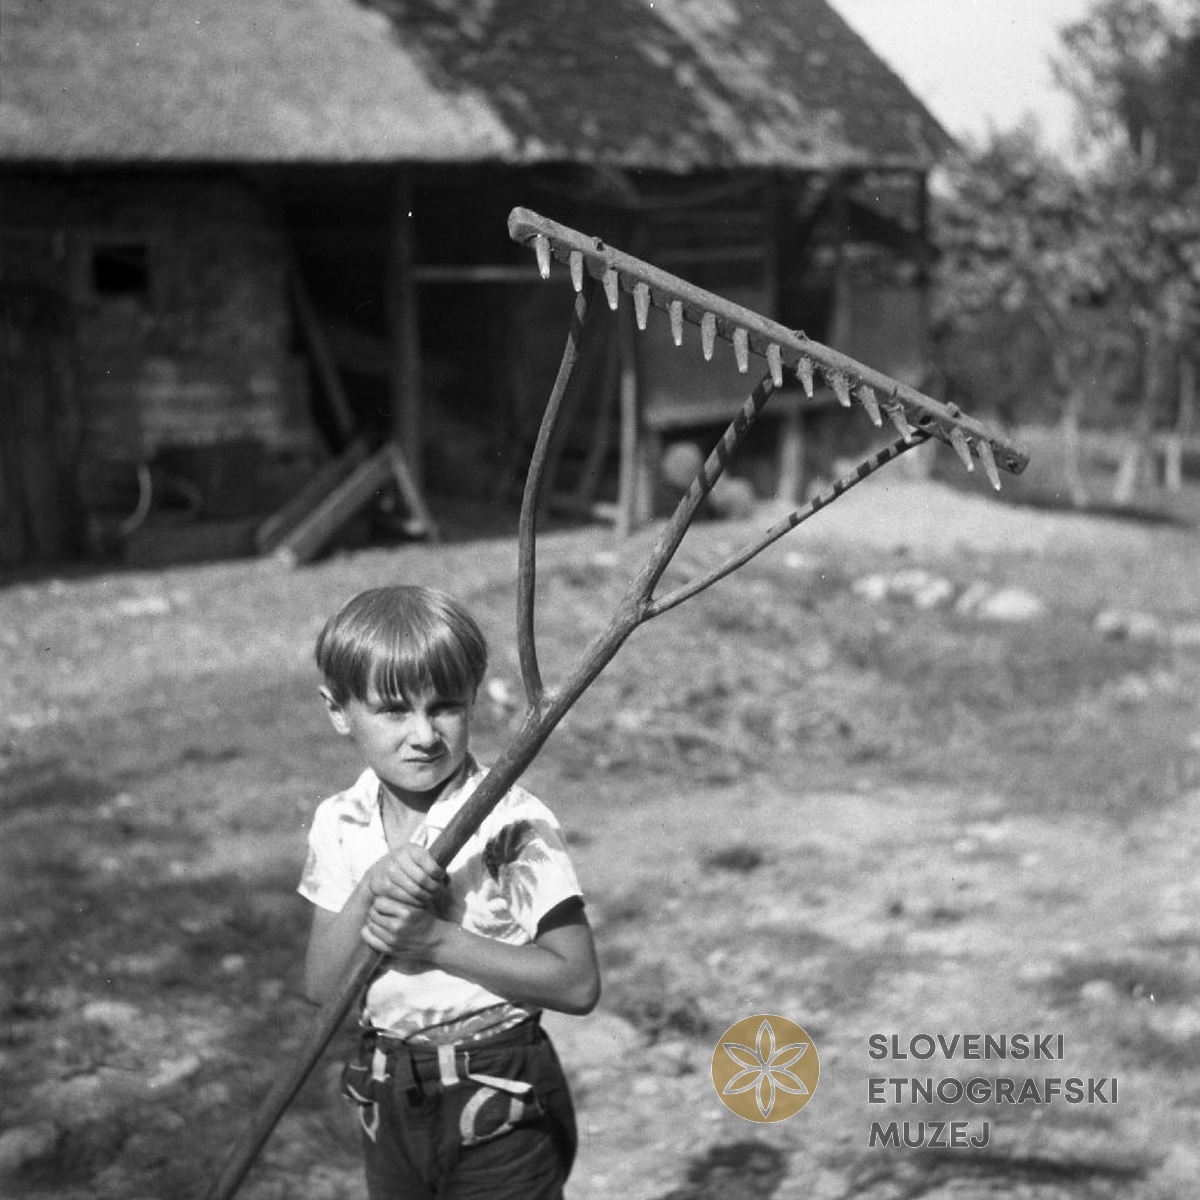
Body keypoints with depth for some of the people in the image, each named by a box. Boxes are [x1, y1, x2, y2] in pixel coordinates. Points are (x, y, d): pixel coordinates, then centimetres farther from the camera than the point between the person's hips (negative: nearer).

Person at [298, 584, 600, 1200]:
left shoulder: (514, 825, -18)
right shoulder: (339, 825, -3)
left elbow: (577, 983, -19)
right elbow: (321, 987, -7)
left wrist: (437, 941, -25)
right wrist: (368, 892, -24)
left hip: (500, 1106, -4)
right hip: (388, 1104, 5)